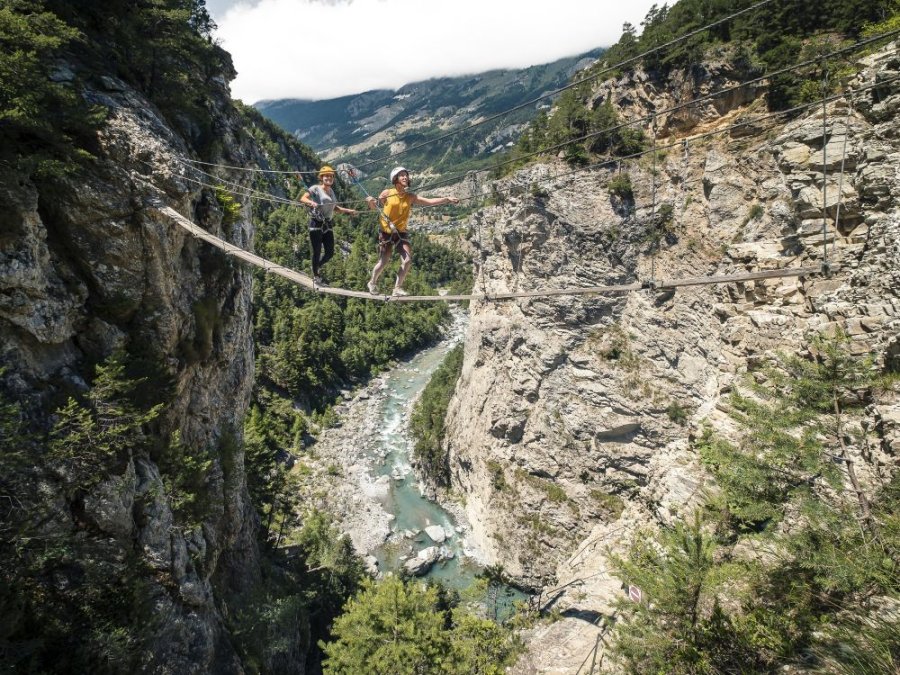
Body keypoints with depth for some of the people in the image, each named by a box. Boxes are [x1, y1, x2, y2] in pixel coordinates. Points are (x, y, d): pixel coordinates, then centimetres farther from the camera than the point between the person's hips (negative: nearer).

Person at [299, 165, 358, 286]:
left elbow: (334, 208, 25)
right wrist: (311, 202, -34)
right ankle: (316, 277, 16)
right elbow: (303, 198, -15)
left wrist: (348, 210, 18)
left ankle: (317, 267, 33)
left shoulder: (331, 191, 16)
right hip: (316, 224, -6)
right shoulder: (316, 189, -4)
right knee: (317, 252, -1)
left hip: (328, 225, 6)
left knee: (330, 253, 5)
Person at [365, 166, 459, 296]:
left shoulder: (411, 197, 0)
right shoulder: (387, 193, -5)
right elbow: (374, 207, 3)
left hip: (401, 232, 3)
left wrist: (447, 199, -17)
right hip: (386, 232, -3)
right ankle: (372, 282, 27)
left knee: (407, 260, -11)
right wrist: (371, 201, -21)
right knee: (383, 263, -2)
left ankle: (397, 288, 4)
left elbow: (430, 201, -6)